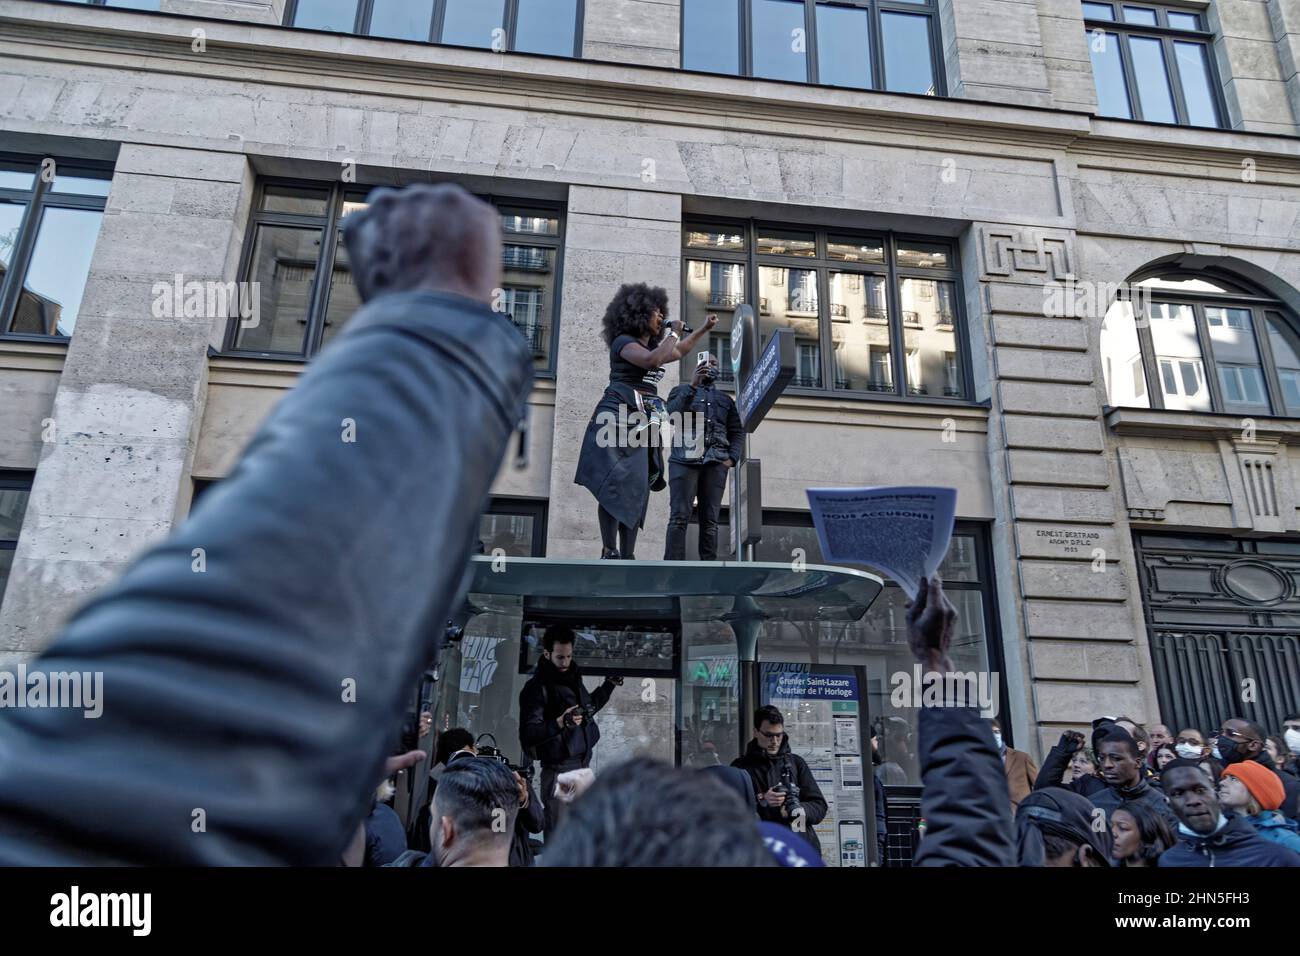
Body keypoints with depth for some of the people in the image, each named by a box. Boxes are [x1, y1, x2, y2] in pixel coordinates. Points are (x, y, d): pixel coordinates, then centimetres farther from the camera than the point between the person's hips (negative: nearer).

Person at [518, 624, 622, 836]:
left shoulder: (573, 677, 11)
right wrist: (560, 723, -33)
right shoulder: (536, 687, -12)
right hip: (558, 769, -7)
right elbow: (528, 735, -20)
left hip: (583, 765, 7)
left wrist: (608, 685, 22)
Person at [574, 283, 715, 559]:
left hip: (643, 424, 9)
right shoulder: (624, 342, -4)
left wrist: (705, 328, 45)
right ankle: (609, 551, -14)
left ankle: (627, 556, 2)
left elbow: (680, 350, 42)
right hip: (618, 419, -8)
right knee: (614, 483, -12)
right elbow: (652, 360, -23)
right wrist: (673, 333, -8)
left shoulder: (653, 345, 23)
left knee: (636, 490, 2)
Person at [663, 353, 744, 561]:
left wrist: (732, 458, 1)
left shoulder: (725, 399, 26)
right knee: (679, 517, -11)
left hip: (715, 463, 3)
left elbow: (737, 432, 18)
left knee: (710, 520, -1)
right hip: (684, 460, -3)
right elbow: (673, 413, -3)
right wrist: (692, 384, -11)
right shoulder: (681, 391, 18)